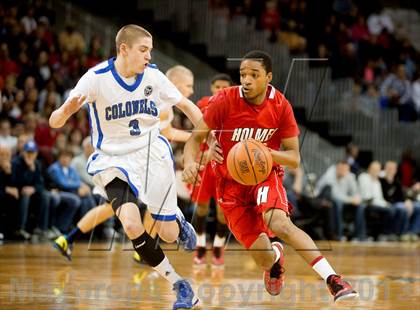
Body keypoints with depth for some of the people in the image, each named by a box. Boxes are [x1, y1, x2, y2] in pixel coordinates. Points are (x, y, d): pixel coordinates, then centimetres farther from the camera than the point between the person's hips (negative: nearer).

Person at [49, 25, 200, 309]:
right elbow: (54, 122, -21)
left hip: (152, 152, 2)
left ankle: (179, 221, 41)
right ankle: (179, 285, -8)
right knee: (132, 225, -25)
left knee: (168, 233, 0)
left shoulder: (153, 76, -8)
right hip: (114, 160, -2)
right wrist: (67, 110, -45)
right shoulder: (97, 78, -18)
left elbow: (185, 105, 6)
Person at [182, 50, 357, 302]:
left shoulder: (281, 106, -12)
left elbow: (294, 158, -8)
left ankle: (332, 279, -33)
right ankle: (276, 256, 35)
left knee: (278, 222, -33)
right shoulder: (225, 101, -16)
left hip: (266, 175, 0)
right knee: (264, 258, -6)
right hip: (231, 183, 0)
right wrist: (190, 162, -31)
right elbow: (196, 139, -9)